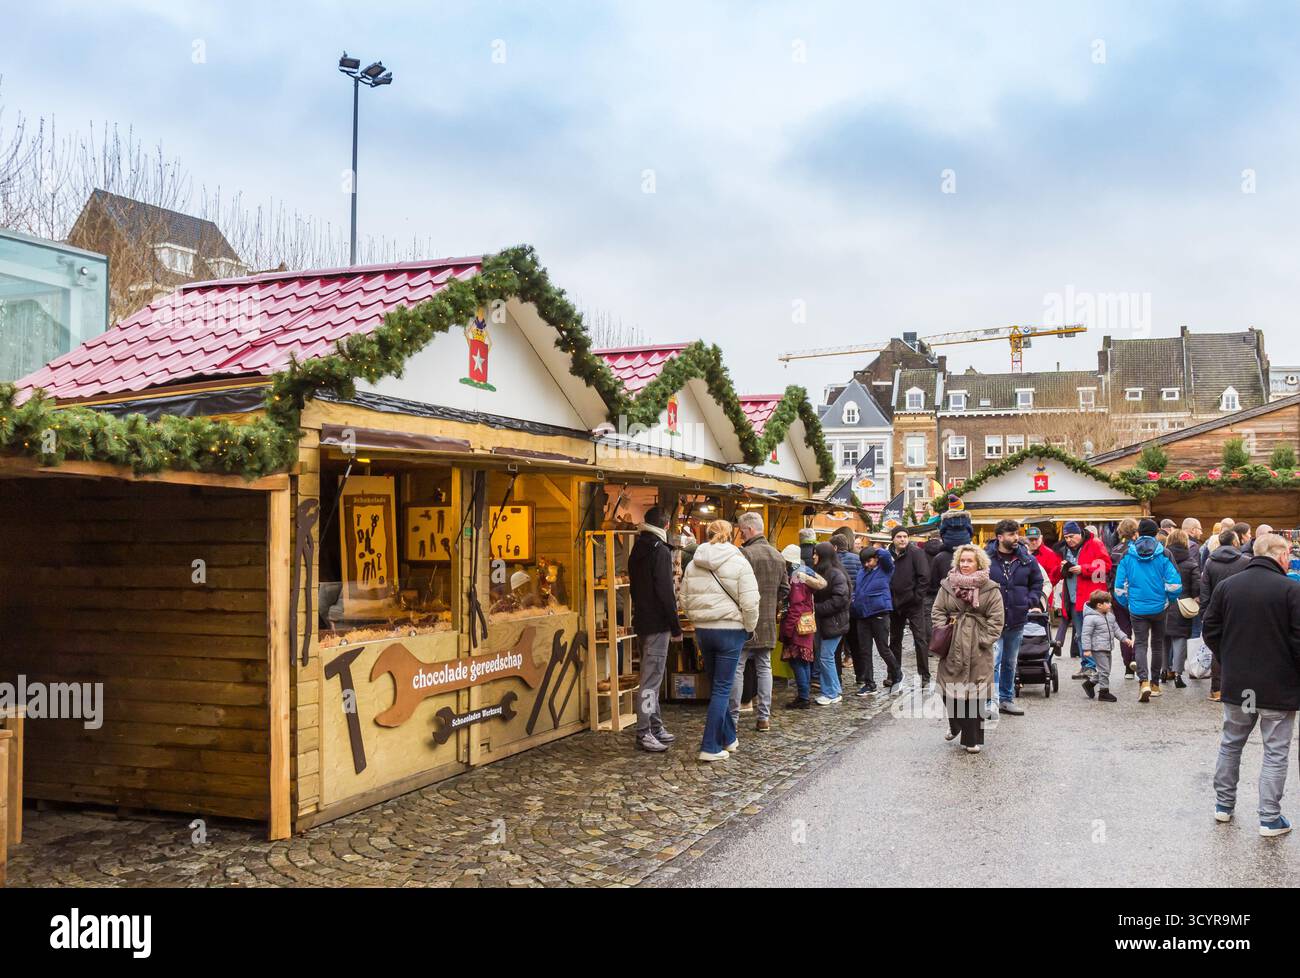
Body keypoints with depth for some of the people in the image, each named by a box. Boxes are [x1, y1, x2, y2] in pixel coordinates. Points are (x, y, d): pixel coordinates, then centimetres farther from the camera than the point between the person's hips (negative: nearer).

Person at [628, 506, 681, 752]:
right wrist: (675, 625, -12)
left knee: (652, 676, 16)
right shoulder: (660, 550, -15)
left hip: (642, 621, 9)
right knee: (651, 678, -6)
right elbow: (665, 591, -19)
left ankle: (655, 727, 23)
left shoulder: (637, 550, 13)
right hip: (657, 623, -9)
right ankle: (644, 733, -5)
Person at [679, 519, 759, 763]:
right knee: (722, 689, 0)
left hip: (703, 631, 5)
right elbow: (750, 603, -13)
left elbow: (685, 600, 9)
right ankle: (710, 747, -1)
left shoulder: (693, 564, 5)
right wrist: (749, 628, 1)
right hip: (730, 631, -5)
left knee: (719, 686, 18)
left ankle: (728, 738, 28)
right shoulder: (739, 562, -9)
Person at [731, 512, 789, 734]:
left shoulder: (744, 554, -15)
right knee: (764, 668, 13)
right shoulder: (778, 556, 9)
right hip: (768, 624, 7)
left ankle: (733, 717, 4)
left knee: (737, 669, 1)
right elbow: (785, 588, 14)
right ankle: (764, 717, 15)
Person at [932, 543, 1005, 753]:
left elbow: (996, 618, -3)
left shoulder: (990, 589, -2)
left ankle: (973, 739, 13)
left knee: (975, 695, 1)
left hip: (977, 650, -2)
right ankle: (955, 726, 33)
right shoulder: (948, 585, 5)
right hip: (952, 648, 2)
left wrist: (984, 640, -10)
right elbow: (937, 612, 7)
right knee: (949, 691, 6)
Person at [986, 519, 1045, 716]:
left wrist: (1030, 601, 0)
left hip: (1017, 620, 5)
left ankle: (1007, 699, 29)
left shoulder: (1027, 560, 3)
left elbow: (1037, 583, 14)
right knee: (993, 661, -13)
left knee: (1010, 663, 17)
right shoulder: (986, 559, -9)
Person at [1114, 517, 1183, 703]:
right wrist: (1170, 600, 7)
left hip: (1137, 609, -1)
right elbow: (1174, 583, -11)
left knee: (1140, 644, 1)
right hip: (1160, 607, 1)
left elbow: (1119, 586, -3)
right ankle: (1155, 684, 24)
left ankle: (1144, 681, -20)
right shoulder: (1163, 555, -6)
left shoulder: (1127, 555, -3)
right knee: (1157, 644, 15)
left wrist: (1126, 603, 12)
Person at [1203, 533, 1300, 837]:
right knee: (1276, 753, 6)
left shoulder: (1226, 586, -1)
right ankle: (1270, 818, 9)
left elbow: (1211, 632, 3)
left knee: (1230, 744, 18)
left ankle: (1224, 803, 26)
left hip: (1236, 685, 4)